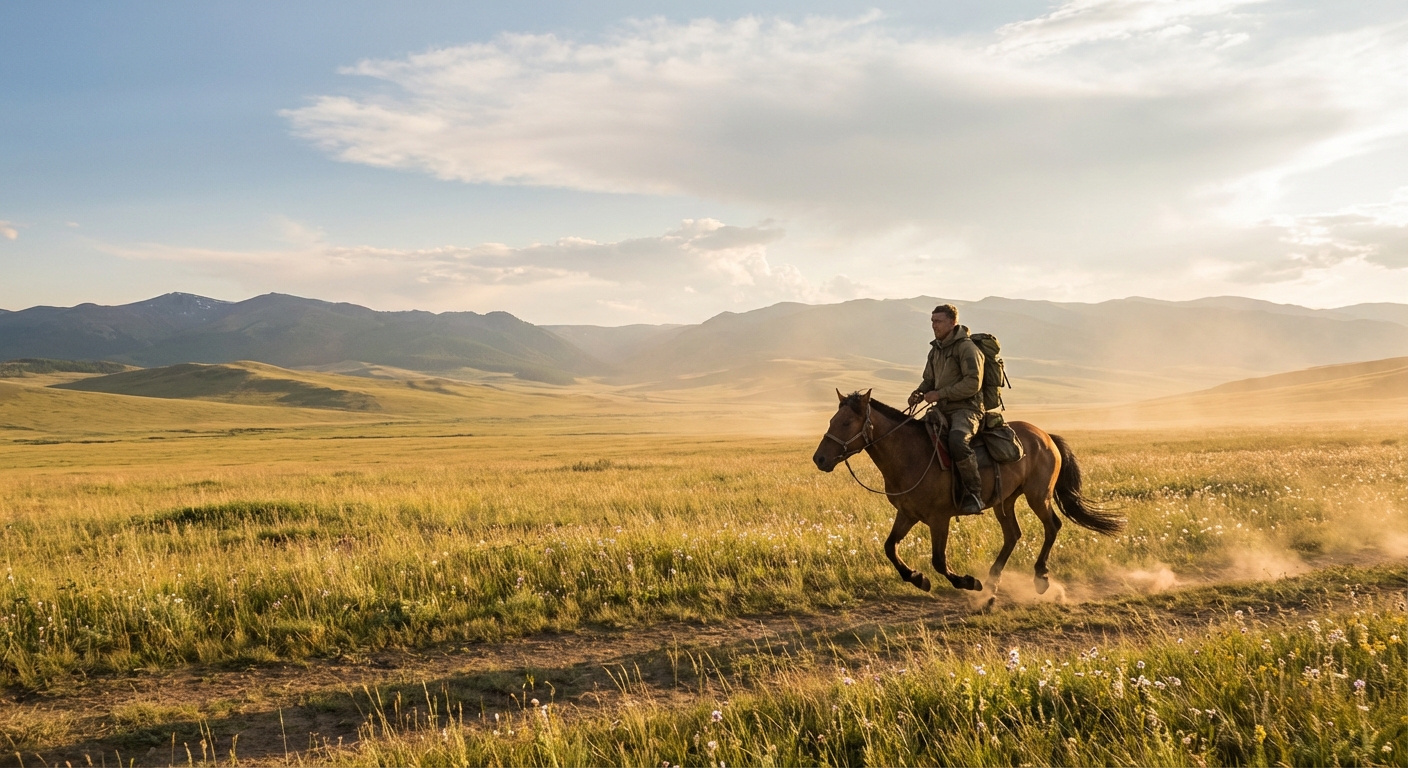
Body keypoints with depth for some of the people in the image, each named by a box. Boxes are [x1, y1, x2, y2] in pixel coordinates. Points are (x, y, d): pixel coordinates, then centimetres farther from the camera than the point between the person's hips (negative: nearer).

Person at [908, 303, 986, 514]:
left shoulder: (966, 348, -11)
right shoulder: (935, 350, 14)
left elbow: (972, 384, -19)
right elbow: (929, 380, 23)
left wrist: (939, 394, -20)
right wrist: (919, 393, 1)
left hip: (966, 409, -8)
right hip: (942, 409, 9)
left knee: (957, 441, -36)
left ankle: (973, 492, -23)